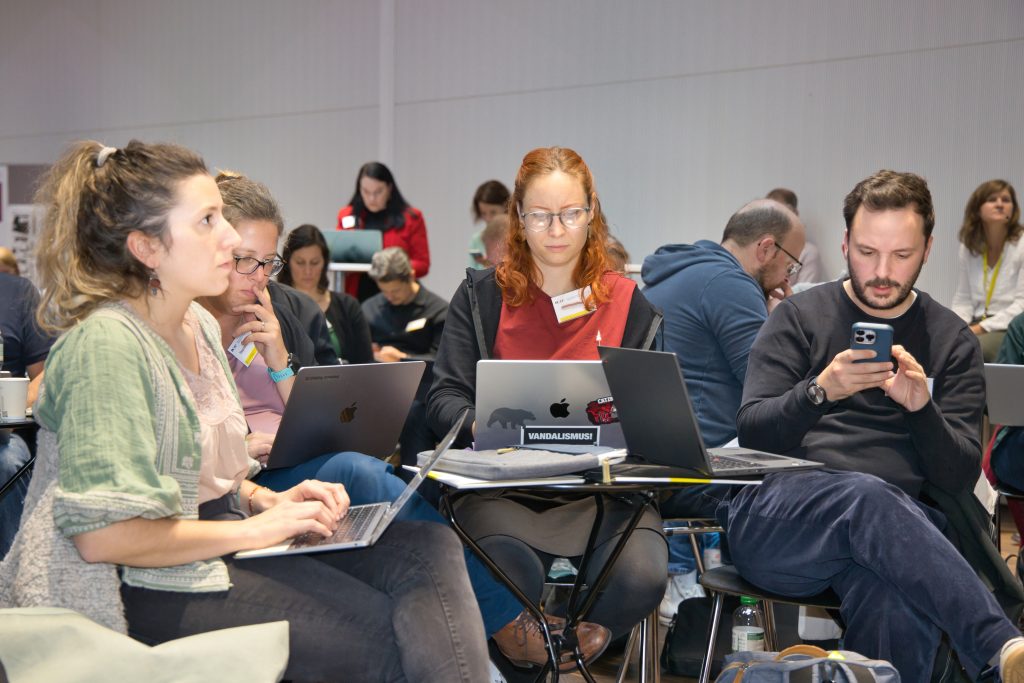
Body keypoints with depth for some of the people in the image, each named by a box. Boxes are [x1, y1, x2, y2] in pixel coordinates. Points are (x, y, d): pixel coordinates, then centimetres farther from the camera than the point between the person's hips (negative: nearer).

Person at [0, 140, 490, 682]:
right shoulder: (106, 343, -18)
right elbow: (102, 532, -25)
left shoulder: (200, 326, 12)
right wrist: (253, 529, -18)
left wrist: (269, 501, 3)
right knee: (389, 639, -21)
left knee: (432, 549, -10)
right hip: (153, 588, -9)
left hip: (218, 542, 9)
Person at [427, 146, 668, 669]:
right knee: (511, 575, -35)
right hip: (501, 484, -1)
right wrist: (482, 423, -22)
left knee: (640, 576, -29)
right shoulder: (481, 296, 9)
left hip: (600, 487, 2)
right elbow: (444, 396, 2)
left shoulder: (628, 303, 12)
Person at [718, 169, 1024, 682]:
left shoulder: (953, 341, 17)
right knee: (868, 497, -37)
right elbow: (751, 434, 1)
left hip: (894, 525, 1)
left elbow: (961, 478, 7)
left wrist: (922, 408, -12)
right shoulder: (798, 318, 13)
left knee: (896, 602, -39)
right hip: (775, 519, -1)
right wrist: (820, 391, -18)